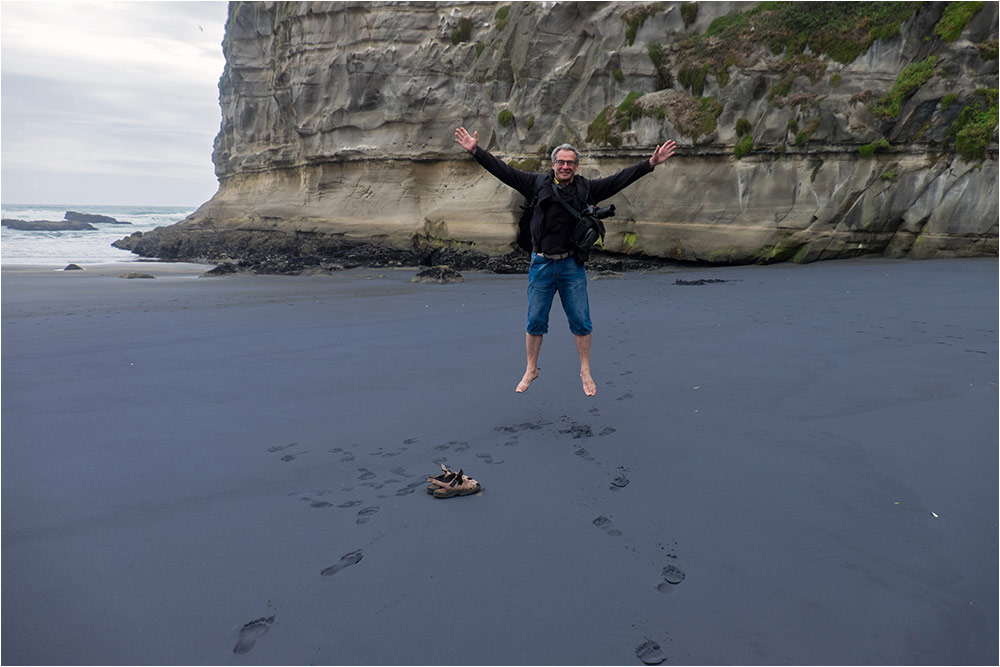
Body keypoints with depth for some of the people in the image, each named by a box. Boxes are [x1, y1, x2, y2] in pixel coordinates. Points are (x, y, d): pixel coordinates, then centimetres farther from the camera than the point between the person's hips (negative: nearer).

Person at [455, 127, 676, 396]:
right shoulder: (537, 184, 1)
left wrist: (651, 163, -6)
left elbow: (621, 178, 0)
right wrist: (476, 151, -6)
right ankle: (531, 370, 24)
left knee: (581, 321, 5)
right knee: (535, 320, 7)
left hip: (572, 265, 0)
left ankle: (585, 371, 21)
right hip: (541, 264, 0)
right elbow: (503, 170, 0)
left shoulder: (587, 189, 2)